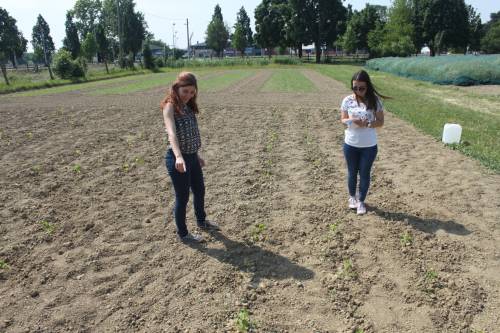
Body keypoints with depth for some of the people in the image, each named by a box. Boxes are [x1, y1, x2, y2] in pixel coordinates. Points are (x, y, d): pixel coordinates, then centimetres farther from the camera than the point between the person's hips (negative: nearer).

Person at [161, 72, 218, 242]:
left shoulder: (188, 107, 8)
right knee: (182, 197, 6)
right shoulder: (170, 107, -16)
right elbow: (172, 133, -33)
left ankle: (201, 221, 49)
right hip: (178, 159, -8)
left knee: (199, 191, 24)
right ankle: (182, 233, 27)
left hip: (191, 157, 8)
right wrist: (179, 157, -47)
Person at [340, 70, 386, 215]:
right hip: (350, 144, 1)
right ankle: (352, 197, 38)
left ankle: (361, 201, 27)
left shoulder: (375, 101, -9)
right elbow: (342, 120, 1)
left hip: (369, 146, -1)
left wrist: (368, 124, -24)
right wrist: (351, 120, -22)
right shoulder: (347, 100, -6)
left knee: (364, 173, 9)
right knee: (352, 172, 16)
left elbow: (380, 121, -5)